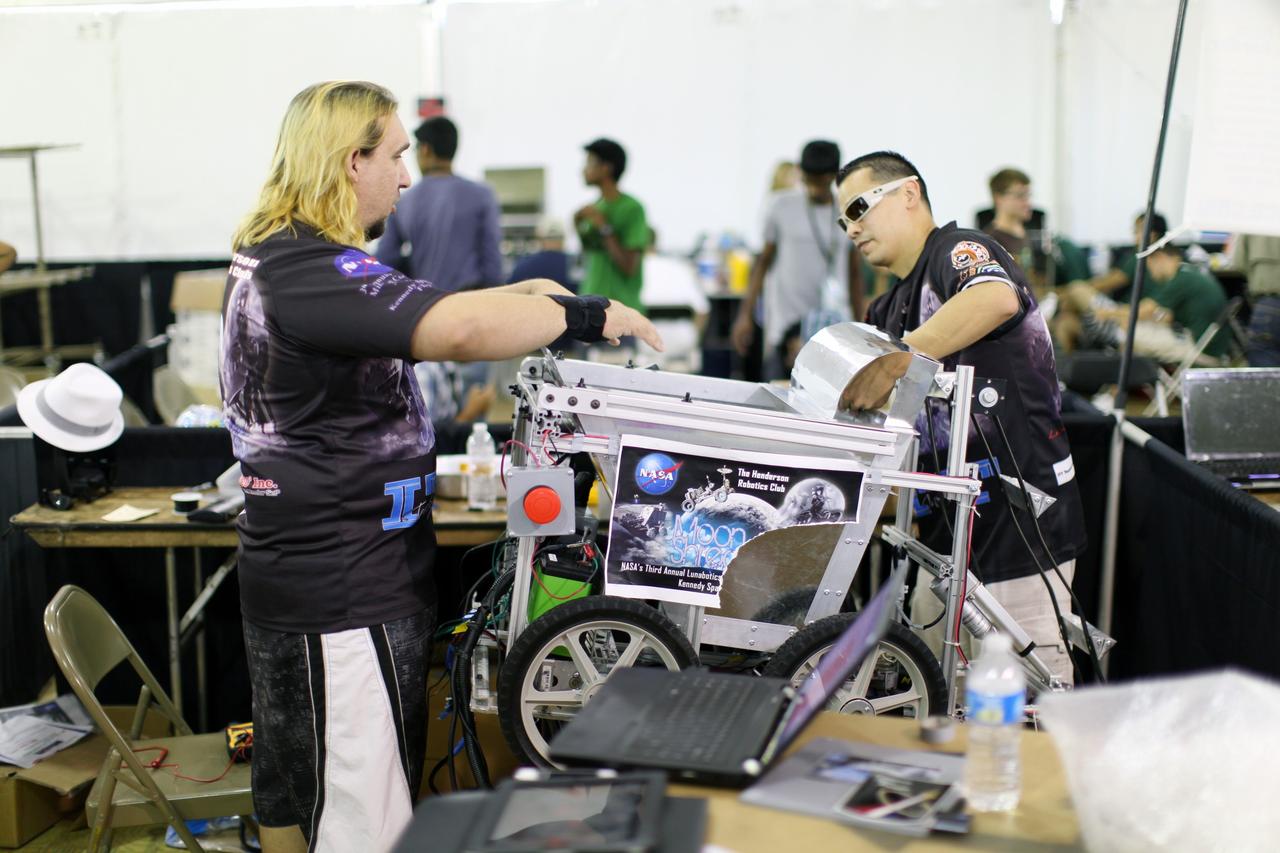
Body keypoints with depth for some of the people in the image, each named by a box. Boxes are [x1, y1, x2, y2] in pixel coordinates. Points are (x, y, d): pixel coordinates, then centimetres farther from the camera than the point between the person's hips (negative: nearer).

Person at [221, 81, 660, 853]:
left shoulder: (267, 259, 12)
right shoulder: (311, 272, -22)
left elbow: (411, 319, 20)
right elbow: (457, 330, -36)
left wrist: (521, 297, 10)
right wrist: (584, 316, -23)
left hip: (293, 571, 11)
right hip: (345, 592, -11)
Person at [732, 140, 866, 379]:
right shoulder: (782, 207, 5)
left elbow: (855, 274, 14)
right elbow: (763, 261, 11)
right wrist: (745, 314, 7)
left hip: (833, 325, 1)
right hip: (785, 324, -1)